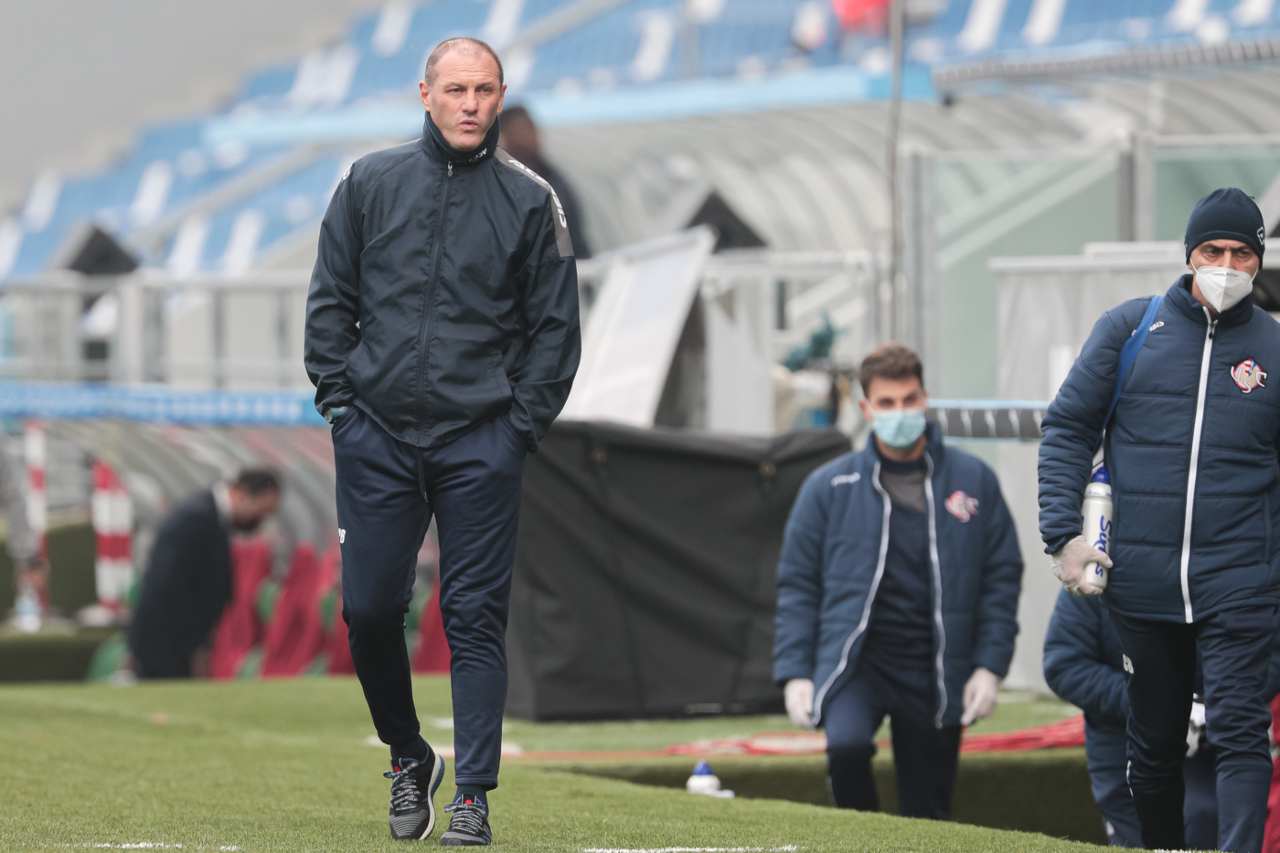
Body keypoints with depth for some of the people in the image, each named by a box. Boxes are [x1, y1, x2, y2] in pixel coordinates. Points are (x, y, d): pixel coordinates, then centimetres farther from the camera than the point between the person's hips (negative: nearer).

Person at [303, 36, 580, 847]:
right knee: (369, 607, 1)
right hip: (377, 437, 2)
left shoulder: (530, 200, 3)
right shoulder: (371, 183, 6)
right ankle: (408, 757, 23)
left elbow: (555, 326, 5)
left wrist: (522, 425, -2)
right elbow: (330, 301, 10)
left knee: (476, 617, -3)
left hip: (481, 445, -2)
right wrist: (340, 401, 2)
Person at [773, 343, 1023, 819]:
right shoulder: (829, 488, 2)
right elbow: (797, 584, 6)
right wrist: (794, 673, -3)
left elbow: (1002, 577, 8)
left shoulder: (973, 481, 5)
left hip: (935, 677, 2)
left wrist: (990, 667, 0)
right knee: (847, 744, -31)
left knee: (928, 813, 4)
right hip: (854, 664, -2)